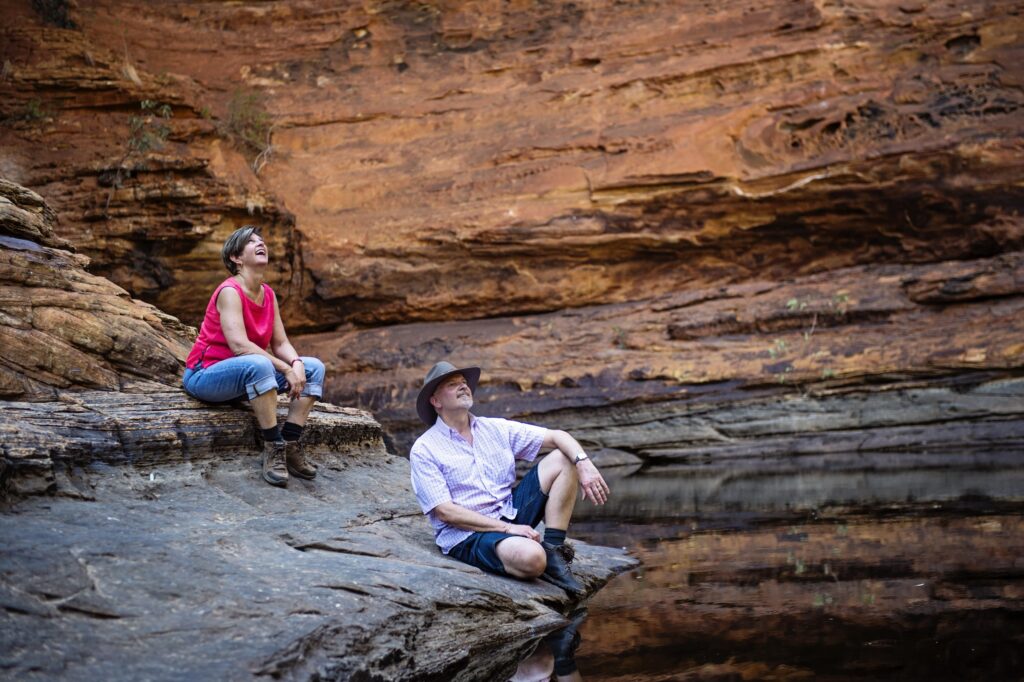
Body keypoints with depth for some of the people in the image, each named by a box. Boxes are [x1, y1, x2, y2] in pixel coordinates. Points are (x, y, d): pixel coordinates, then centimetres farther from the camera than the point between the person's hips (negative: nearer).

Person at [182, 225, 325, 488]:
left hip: (247, 376, 8)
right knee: (259, 364, -38)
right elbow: (240, 346, -28)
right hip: (206, 375, -8)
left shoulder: (268, 294, 6)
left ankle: (291, 446, -11)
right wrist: (286, 369, -28)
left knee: (314, 368, -4)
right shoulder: (230, 292, -17)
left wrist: (296, 364, -18)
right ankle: (273, 447, -30)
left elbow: (280, 343, 4)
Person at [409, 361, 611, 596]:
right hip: (468, 534, -7)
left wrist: (584, 464, -16)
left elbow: (556, 436, 5)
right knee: (531, 558, -37)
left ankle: (552, 551, -8)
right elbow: (445, 512, -14)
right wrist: (506, 528, -18)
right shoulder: (424, 450, -6)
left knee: (564, 459, -4)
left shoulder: (496, 428, 9)